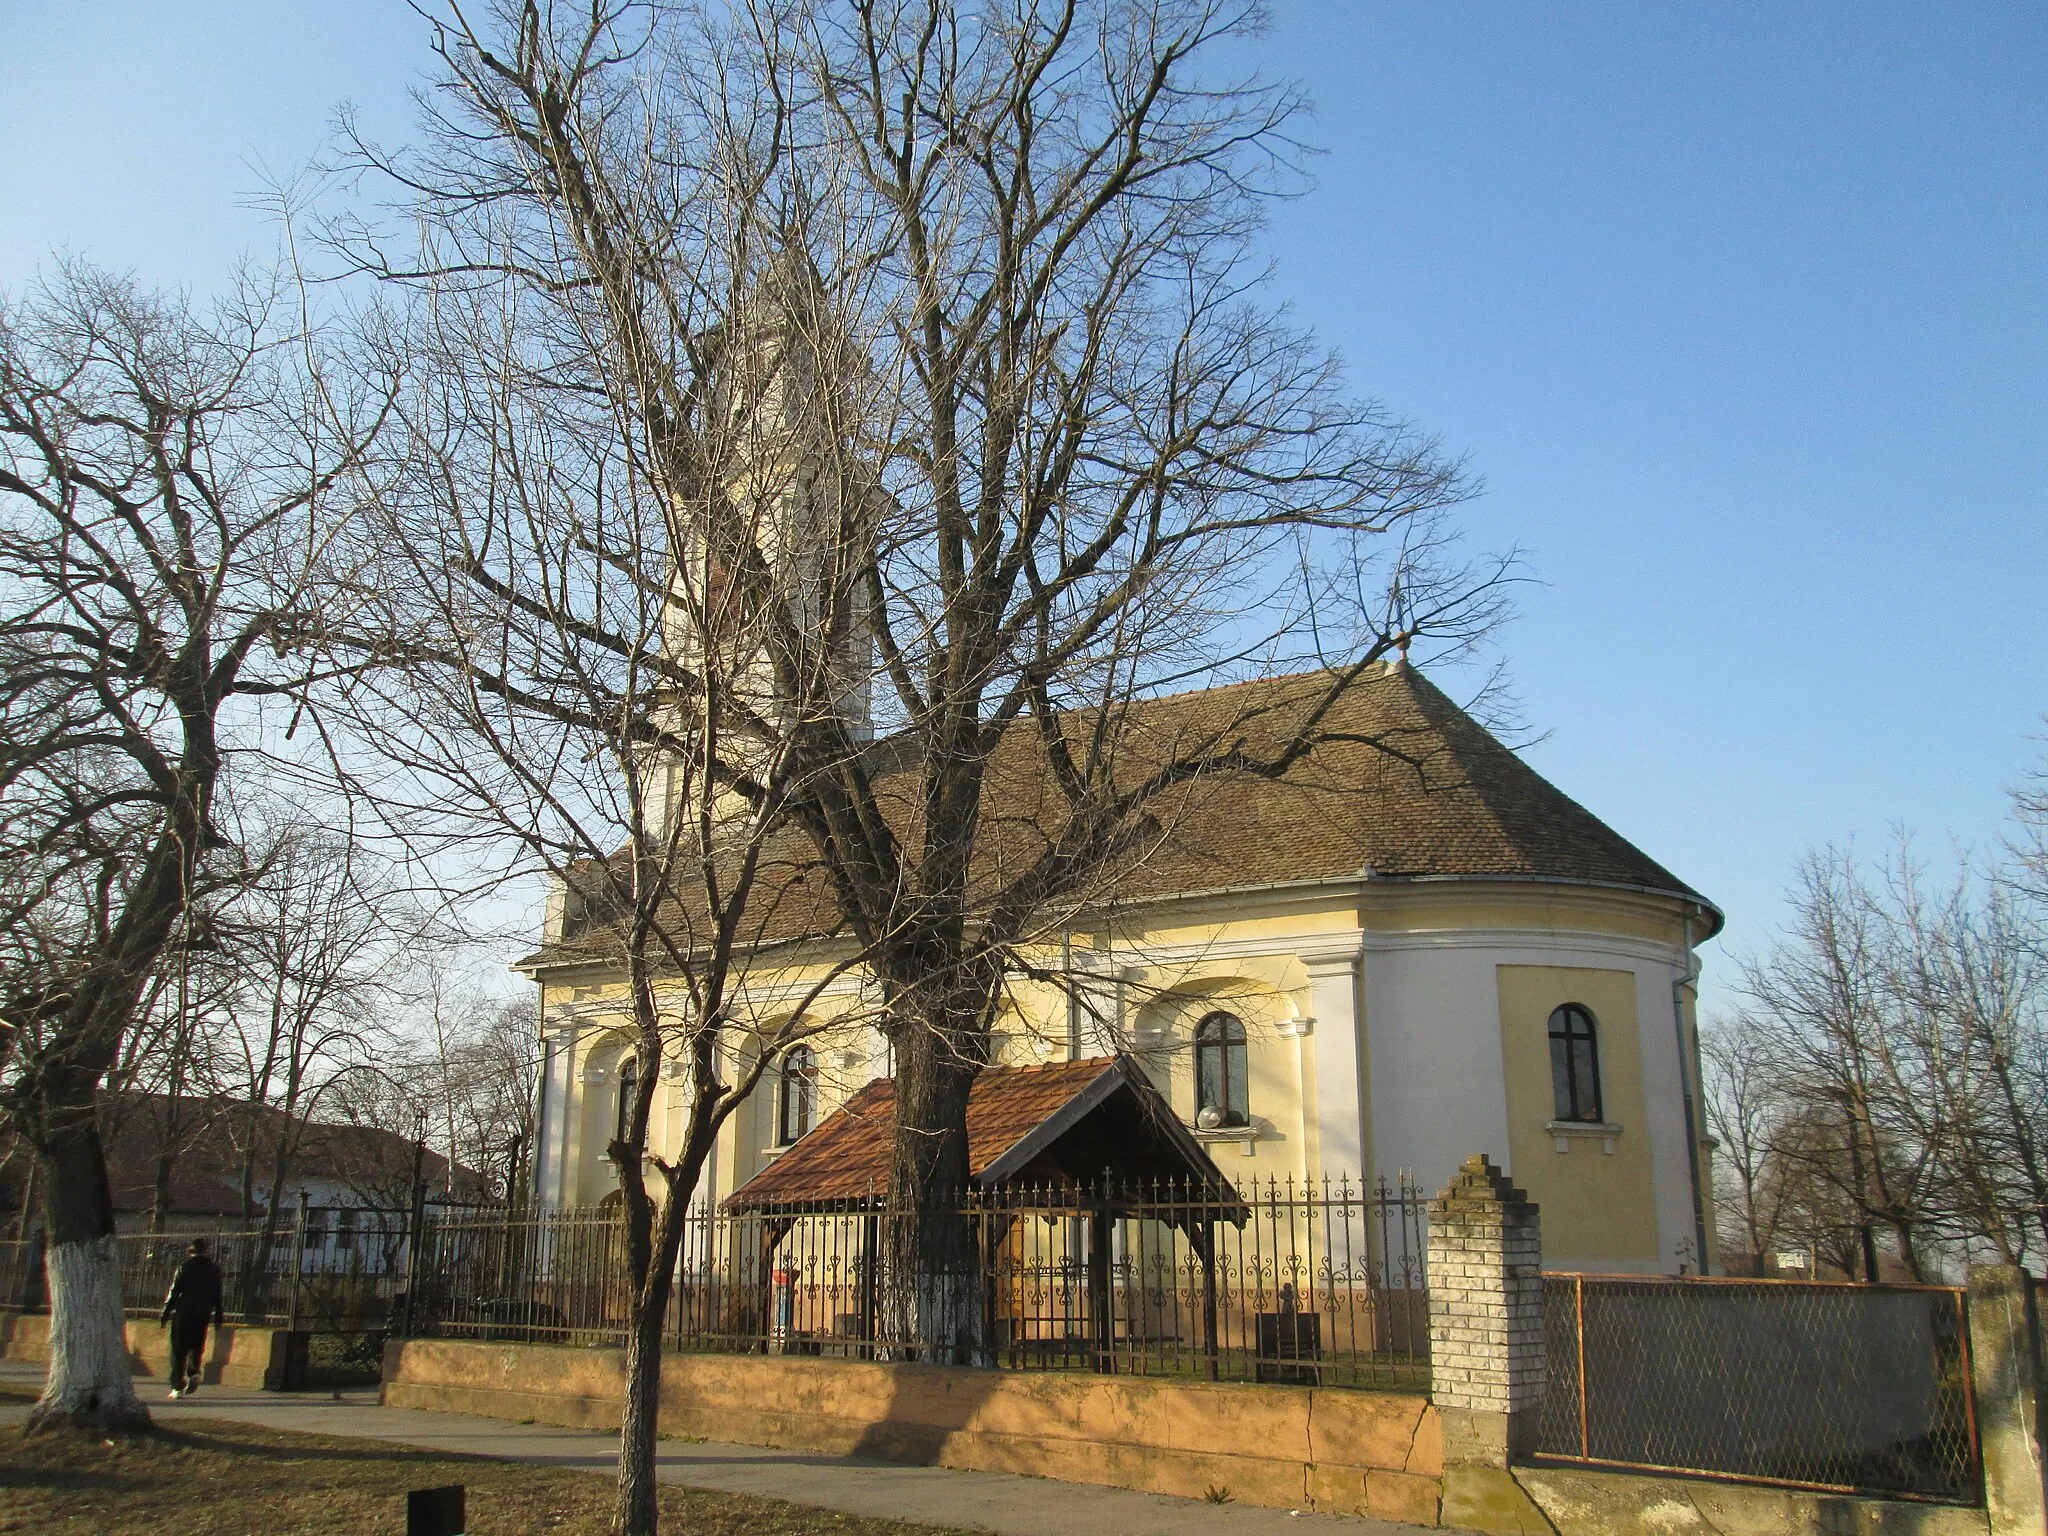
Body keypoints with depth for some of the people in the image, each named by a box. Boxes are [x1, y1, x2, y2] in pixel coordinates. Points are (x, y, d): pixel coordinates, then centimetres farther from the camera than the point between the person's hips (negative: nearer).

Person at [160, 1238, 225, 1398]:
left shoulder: (185, 1267, -4)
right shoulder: (214, 1269, 6)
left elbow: (174, 1291, -5)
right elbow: (217, 1295, 8)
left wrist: (166, 1313, 1)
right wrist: (218, 1317, 14)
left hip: (183, 1313, -3)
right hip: (203, 1315, 3)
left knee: (179, 1349, 4)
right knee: (197, 1348, 15)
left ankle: (178, 1386, 1)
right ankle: (195, 1372, -11)